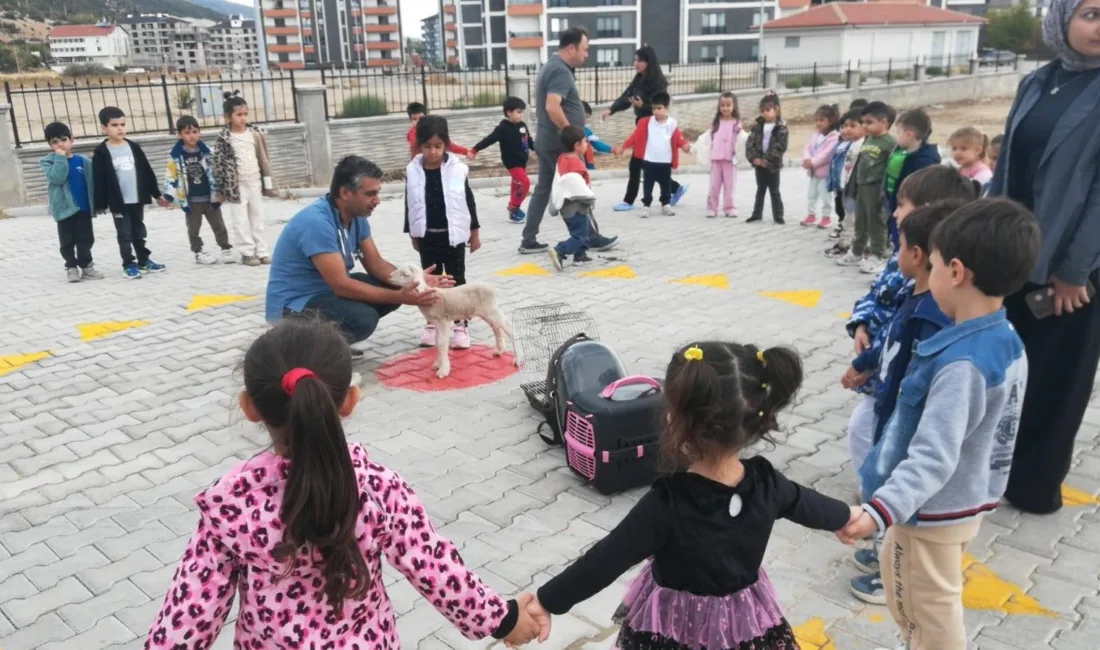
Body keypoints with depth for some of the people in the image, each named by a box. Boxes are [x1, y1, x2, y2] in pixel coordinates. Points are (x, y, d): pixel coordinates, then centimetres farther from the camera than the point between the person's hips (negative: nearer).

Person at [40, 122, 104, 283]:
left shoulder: (84, 161, 3)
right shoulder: (48, 161, -3)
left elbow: (92, 183, 7)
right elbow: (58, 177, -21)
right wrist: (61, 157, -19)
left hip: (83, 207, 2)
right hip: (65, 208, -2)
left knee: (86, 240, 7)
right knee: (67, 242, 7)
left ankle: (86, 266, 18)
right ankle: (71, 267, 18)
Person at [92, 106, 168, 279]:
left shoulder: (134, 147, 6)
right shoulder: (101, 153, -7)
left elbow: (147, 172, 10)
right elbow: (99, 180, -8)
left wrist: (157, 194, 9)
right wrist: (100, 204, -11)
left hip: (138, 200, 4)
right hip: (119, 202, -4)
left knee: (139, 233, 15)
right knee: (125, 235, 3)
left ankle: (144, 261, 25)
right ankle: (129, 264, 11)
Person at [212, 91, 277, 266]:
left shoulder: (254, 135, 3)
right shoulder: (224, 139, -8)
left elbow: (262, 159, 7)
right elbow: (218, 164, -7)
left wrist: (268, 183, 6)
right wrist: (221, 189, -8)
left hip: (255, 183, 4)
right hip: (236, 185, -4)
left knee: (257, 219, 10)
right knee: (241, 221, -1)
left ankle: (261, 251, 17)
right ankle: (247, 253, 6)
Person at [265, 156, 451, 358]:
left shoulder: (357, 216, -1)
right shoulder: (317, 222, -29)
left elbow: (376, 264, 3)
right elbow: (341, 285, -30)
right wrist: (400, 297, -31)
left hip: (328, 290, 9)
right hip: (293, 305, -9)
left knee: (393, 287, 0)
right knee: (363, 318, -31)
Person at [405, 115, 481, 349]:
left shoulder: (457, 169, -8)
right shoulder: (413, 172, -3)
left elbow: (469, 201, -1)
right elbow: (410, 204, 5)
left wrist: (475, 232, 1)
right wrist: (413, 235, 8)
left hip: (453, 234, -2)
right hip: (427, 236, 2)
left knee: (457, 280, 6)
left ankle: (460, 325, 12)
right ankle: (432, 324, 22)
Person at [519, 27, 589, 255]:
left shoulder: (550, 66, 16)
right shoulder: (561, 71, -17)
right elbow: (552, 107, -30)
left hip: (547, 141, 10)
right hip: (561, 144, -10)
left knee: (543, 190, 10)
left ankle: (529, 242, 11)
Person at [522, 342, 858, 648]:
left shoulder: (667, 504, -30)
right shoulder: (767, 484, -15)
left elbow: (606, 559, -24)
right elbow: (808, 504, 5)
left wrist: (547, 601, -14)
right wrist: (849, 514, 27)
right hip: (748, 622, 4)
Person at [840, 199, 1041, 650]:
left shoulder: (962, 362, -31)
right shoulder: (1008, 341, -3)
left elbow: (933, 457, -36)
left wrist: (880, 511, -44)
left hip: (931, 511, -8)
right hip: (968, 500, 8)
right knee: (937, 610, 29)